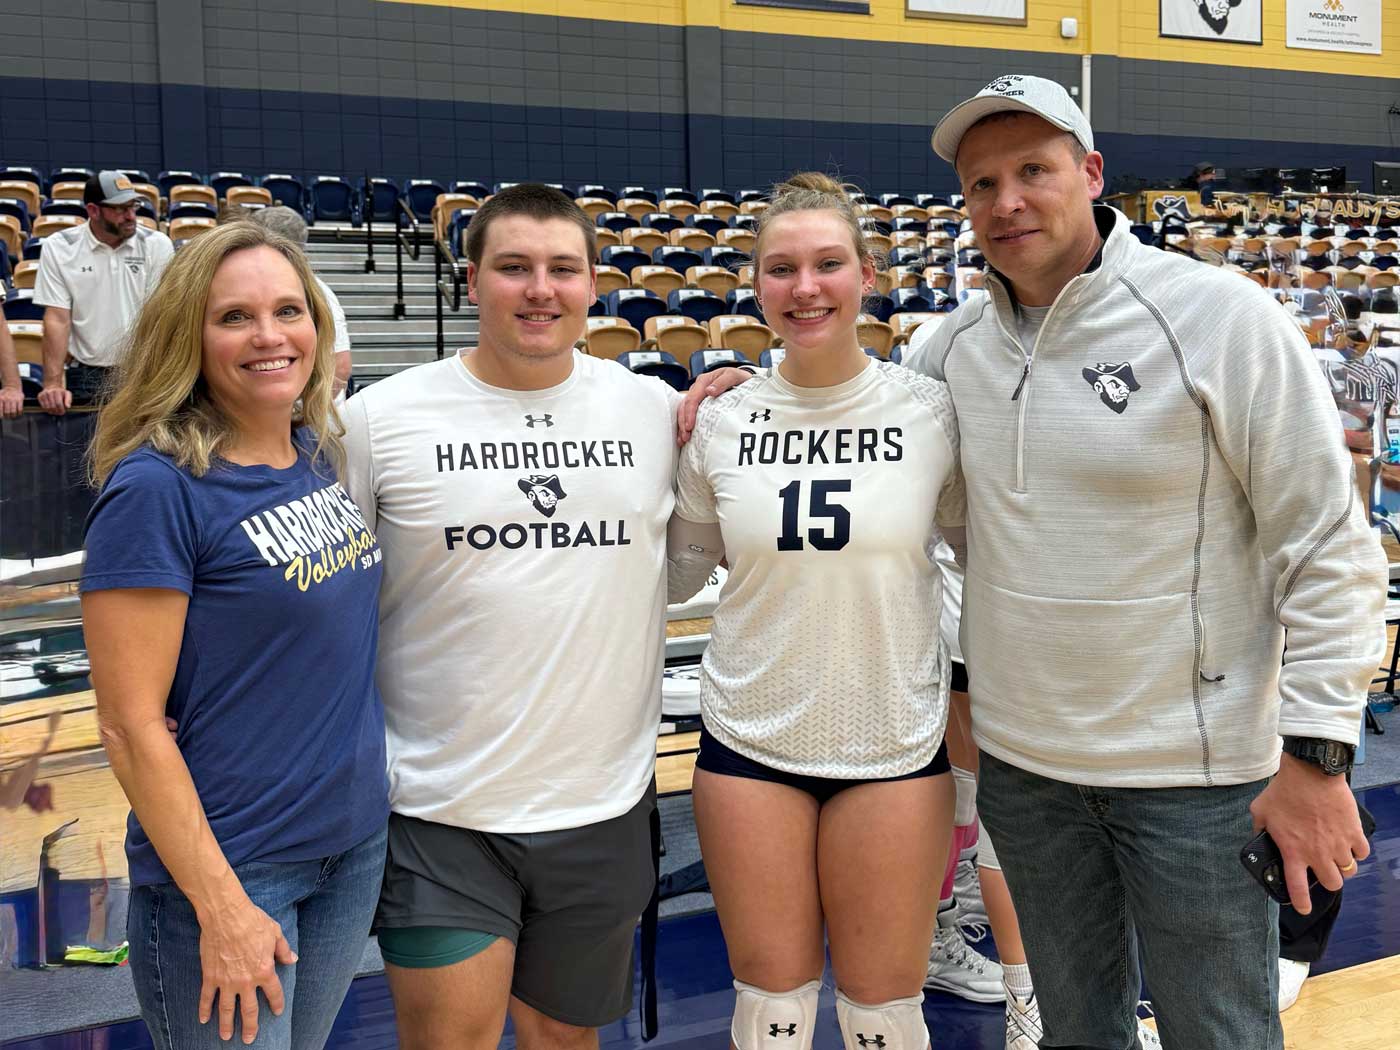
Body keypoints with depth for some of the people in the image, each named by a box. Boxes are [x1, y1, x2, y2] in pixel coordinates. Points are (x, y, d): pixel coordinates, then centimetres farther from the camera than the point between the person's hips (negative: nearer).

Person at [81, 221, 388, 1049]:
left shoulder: (323, 452, 2)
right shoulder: (157, 489, -18)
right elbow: (131, 726, -18)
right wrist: (221, 907, -17)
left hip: (356, 843, 7)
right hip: (232, 868, -6)